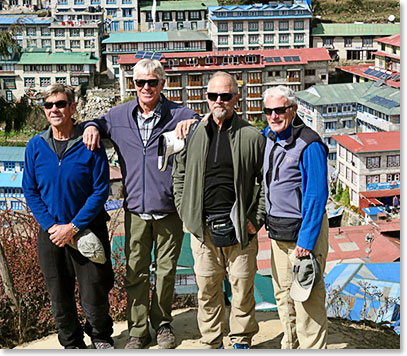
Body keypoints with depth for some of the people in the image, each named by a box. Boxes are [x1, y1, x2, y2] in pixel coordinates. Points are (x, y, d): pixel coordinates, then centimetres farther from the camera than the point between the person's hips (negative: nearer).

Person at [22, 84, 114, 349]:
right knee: (60, 296, 12)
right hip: (51, 233, 3)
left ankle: (101, 337, 34)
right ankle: (72, 342, 34)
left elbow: (100, 191, -10)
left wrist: (73, 227, -15)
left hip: (88, 230, -2)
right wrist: (51, 226, -10)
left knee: (94, 293, 6)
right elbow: (30, 191, 2)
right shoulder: (36, 146, 0)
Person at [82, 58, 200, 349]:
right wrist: (91, 127, 1)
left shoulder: (179, 115, -3)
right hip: (135, 210, 2)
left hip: (169, 209, -2)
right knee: (136, 273, 6)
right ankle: (138, 330, 20)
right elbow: (100, 123, 25)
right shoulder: (120, 116, 7)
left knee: (166, 271, 11)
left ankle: (163, 324, 30)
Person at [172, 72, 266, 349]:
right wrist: (186, 213, 6)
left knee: (243, 286, 8)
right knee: (207, 288, 9)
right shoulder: (194, 134, 5)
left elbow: (267, 180, 2)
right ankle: (212, 342, 25)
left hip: (239, 227, -2)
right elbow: (179, 175, 14)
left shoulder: (252, 136, -2)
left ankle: (242, 340, 26)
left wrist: (256, 219, -4)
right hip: (203, 227, 2)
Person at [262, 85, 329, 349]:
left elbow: (317, 196, -19)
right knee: (283, 295, 16)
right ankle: (291, 346, 30)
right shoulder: (270, 139, 8)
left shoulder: (309, 144, -17)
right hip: (277, 232, 8)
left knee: (307, 297, -3)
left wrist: (306, 241, -21)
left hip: (303, 230, -8)